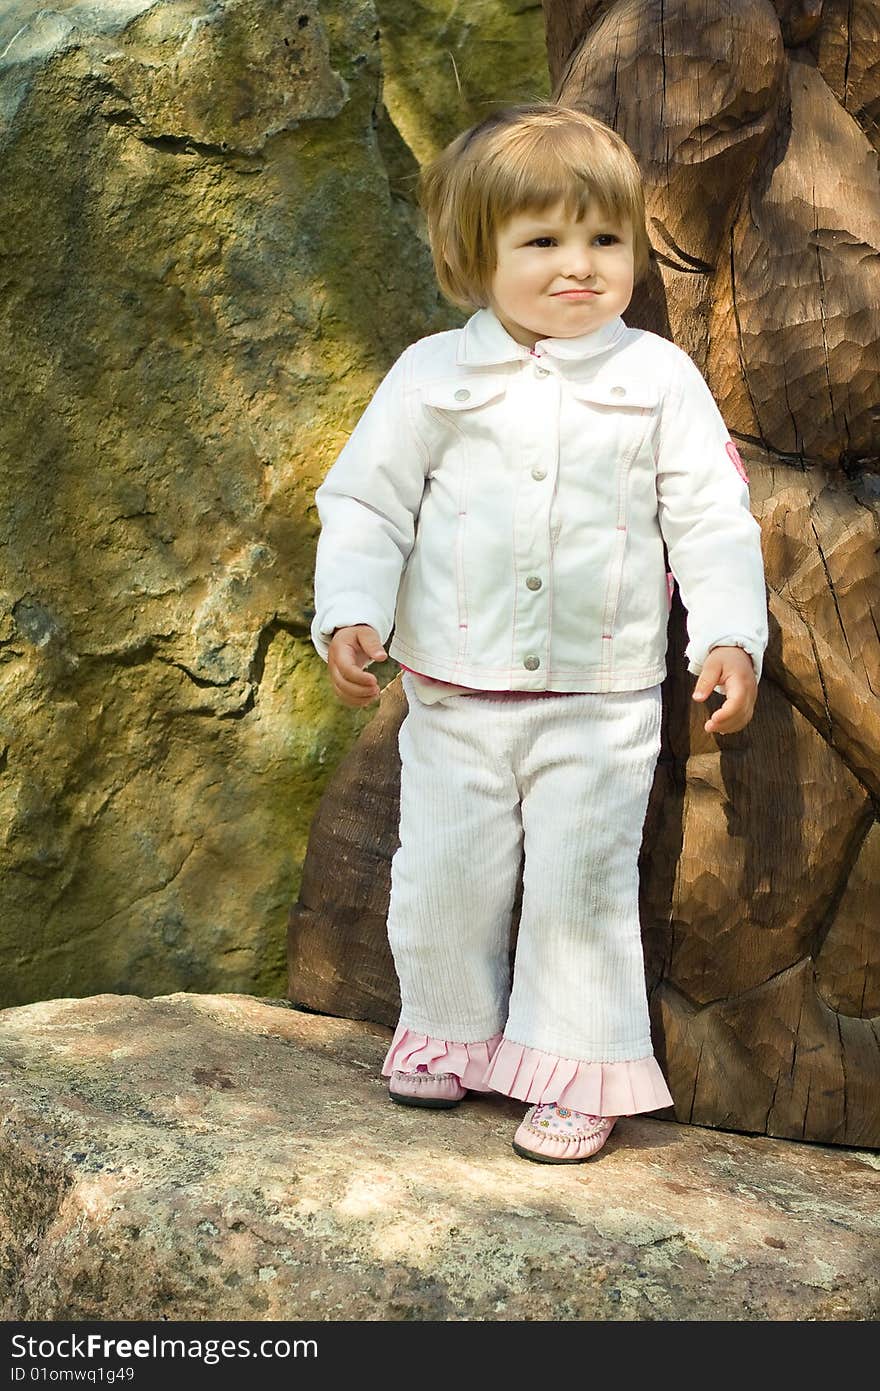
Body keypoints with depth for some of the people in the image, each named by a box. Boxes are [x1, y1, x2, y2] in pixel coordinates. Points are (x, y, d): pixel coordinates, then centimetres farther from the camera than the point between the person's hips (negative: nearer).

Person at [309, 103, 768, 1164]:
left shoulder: (658, 379, 0)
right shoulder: (434, 374, 1)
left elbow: (714, 516, 0)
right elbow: (366, 500, 4)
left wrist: (731, 636, -10)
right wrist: (349, 614, -9)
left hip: (604, 701, -1)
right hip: (455, 694, 2)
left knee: (583, 881, 3)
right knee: (442, 876, 10)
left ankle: (576, 1071, 21)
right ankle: (449, 1033, 34)